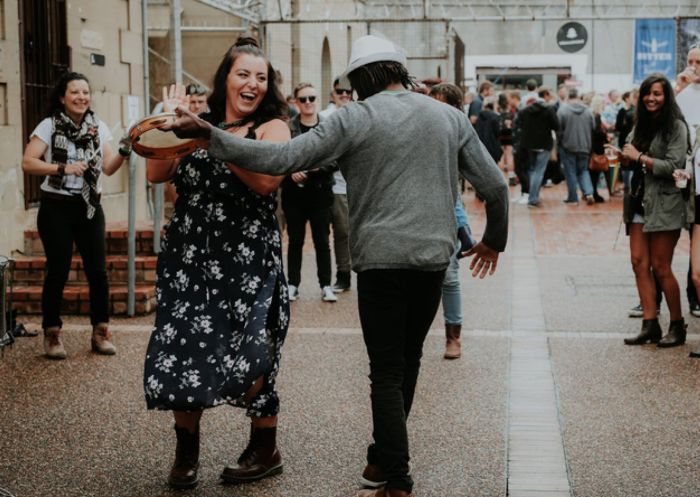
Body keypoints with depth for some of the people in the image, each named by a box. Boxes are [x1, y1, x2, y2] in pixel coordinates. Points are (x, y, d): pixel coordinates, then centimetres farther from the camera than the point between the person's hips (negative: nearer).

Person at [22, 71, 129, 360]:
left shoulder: (98, 127, 7)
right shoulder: (49, 126, -5)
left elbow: (108, 168, 6)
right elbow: (28, 163, -12)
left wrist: (124, 151, -12)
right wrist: (63, 168, -21)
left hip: (89, 207, 4)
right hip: (57, 207, -3)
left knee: (98, 271, 1)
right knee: (58, 271, -2)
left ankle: (100, 332, 12)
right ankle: (51, 334, 10)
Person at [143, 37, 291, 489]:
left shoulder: (272, 127, 0)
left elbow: (266, 181, -18)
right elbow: (156, 173, 4)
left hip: (247, 258, -4)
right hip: (190, 256, 4)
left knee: (247, 357, -4)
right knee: (180, 350, 0)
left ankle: (265, 452, 16)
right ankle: (186, 454, 18)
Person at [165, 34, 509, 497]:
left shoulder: (355, 118, -5)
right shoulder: (451, 117, 7)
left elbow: (284, 158, -15)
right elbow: (496, 186, 8)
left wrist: (210, 135, -11)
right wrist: (493, 240, 25)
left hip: (381, 257, -4)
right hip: (434, 256, 4)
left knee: (387, 370, 3)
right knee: (408, 360, 18)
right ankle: (383, 458, 27)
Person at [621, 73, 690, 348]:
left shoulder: (676, 127, -6)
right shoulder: (641, 126, 15)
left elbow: (673, 166, -15)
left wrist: (639, 157, -11)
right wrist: (624, 156, 3)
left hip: (665, 204, -7)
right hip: (639, 202, 7)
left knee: (660, 267, -4)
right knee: (639, 262, 0)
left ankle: (677, 326, 9)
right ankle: (650, 324, 5)